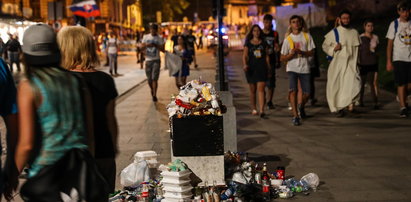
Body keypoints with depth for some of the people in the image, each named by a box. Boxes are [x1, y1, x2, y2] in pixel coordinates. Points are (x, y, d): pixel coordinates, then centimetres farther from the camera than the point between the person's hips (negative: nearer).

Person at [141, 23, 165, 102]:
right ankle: (152, 90, 38)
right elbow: (141, 46, 6)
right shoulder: (146, 37, 8)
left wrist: (155, 45, -19)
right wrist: (146, 45, -16)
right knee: (149, 79, 10)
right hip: (148, 60, 3)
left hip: (156, 60, -3)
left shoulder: (160, 38, 0)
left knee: (154, 78, -12)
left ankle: (154, 95, -10)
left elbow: (162, 49, -4)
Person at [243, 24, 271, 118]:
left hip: (262, 68, 0)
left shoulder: (263, 43, 9)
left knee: (261, 89, -11)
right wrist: (245, 64, -17)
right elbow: (244, 56, 1)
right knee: (252, 90, 8)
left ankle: (261, 110, -18)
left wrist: (269, 68, 11)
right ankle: (253, 108, 22)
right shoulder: (248, 43, 6)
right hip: (251, 68, 0)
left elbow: (267, 56, 13)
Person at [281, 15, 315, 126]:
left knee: (307, 93, 2)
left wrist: (301, 52, -17)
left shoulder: (307, 36, 5)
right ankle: (295, 116, -13)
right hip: (292, 68, -1)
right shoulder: (288, 39, 2)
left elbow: (311, 53, 2)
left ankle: (301, 106, 35)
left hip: (304, 68, 1)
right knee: (293, 91, -16)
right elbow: (282, 58, 3)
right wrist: (291, 54, -17)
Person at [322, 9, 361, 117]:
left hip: (350, 63, 1)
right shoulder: (333, 32, -1)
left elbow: (356, 48, 15)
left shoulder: (354, 32, 8)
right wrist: (333, 48, -15)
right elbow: (324, 46, 4)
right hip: (337, 63, -1)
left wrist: (355, 63, 11)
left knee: (355, 83, -20)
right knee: (336, 86, 2)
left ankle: (350, 104, -6)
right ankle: (339, 108, 18)